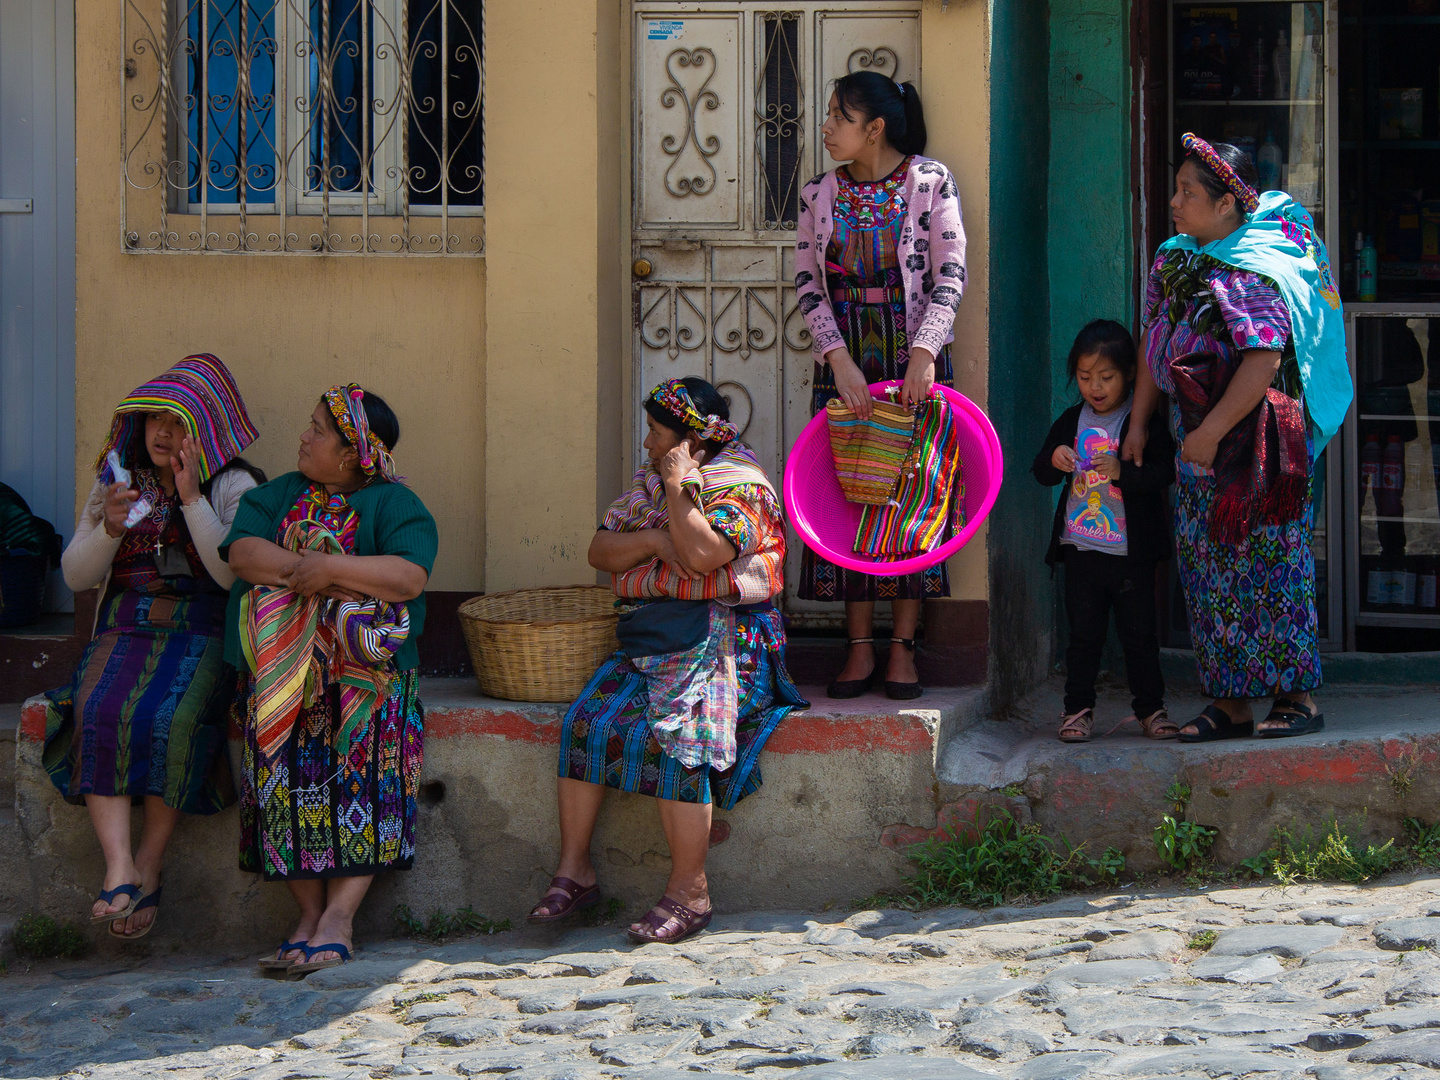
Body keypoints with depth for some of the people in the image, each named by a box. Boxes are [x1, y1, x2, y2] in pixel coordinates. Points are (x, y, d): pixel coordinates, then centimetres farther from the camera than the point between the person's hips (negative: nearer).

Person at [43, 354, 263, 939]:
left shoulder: (232, 486, 4)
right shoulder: (114, 482, 16)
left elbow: (234, 573, -10)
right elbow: (76, 575, 12)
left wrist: (191, 499, -14)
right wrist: (110, 526, -7)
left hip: (200, 633, -3)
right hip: (124, 630, 3)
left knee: (166, 720, -33)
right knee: (99, 716, -29)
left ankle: (150, 864, -20)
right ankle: (119, 866, -36)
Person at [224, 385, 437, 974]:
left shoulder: (393, 504, 5)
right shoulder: (279, 496, 19)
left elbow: (410, 576, -12)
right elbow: (243, 552, 1)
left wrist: (329, 569, -17)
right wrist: (306, 571, -13)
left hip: (366, 669, -3)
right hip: (282, 667, 3)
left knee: (360, 764, -25)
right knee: (284, 769, -20)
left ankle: (338, 915, -26)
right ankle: (309, 910, -17)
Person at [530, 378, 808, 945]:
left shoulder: (741, 486, -5)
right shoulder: (648, 482, 20)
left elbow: (702, 555, -22)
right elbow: (601, 551, 11)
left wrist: (680, 488, -12)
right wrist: (653, 541, -7)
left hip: (717, 641, -7)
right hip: (645, 639, 7)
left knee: (672, 740, -27)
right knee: (586, 723, -13)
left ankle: (688, 891, -21)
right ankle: (574, 868, -8)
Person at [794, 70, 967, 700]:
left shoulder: (930, 182, -3)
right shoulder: (820, 194, 6)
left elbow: (950, 274, -7)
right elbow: (807, 282, 2)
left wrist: (925, 352, -18)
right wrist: (839, 358, -11)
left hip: (914, 358, -3)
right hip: (845, 359, 3)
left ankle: (903, 647, 5)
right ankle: (860, 648, 6)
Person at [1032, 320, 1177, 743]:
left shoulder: (1146, 422, -5)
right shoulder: (1071, 422, 8)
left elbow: (1165, 472, -14)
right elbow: (1040, 471, 9)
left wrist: (1121, 470, -28)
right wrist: (1054, 461, -14)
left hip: (1132, 552, -3)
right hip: (1080, 548, 3)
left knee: (1139, 634, 6)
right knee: (1083, 634, 6)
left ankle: (1150, 707, 17)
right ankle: (1078, 708, 14)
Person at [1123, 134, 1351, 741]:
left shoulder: (1252, 274, -16)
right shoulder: (1173, 261, 11)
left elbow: (1264, 360, -24)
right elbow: (1154, 347, 18)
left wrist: (1211, 432, -21)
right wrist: (1138, 422, 14)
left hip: (1254, 440, -9)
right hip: (1199, 445, 9)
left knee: (1266, 563, -5)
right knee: (1207, 570, 8)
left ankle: (1297, 696, 4)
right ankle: (1230, 704, 13)